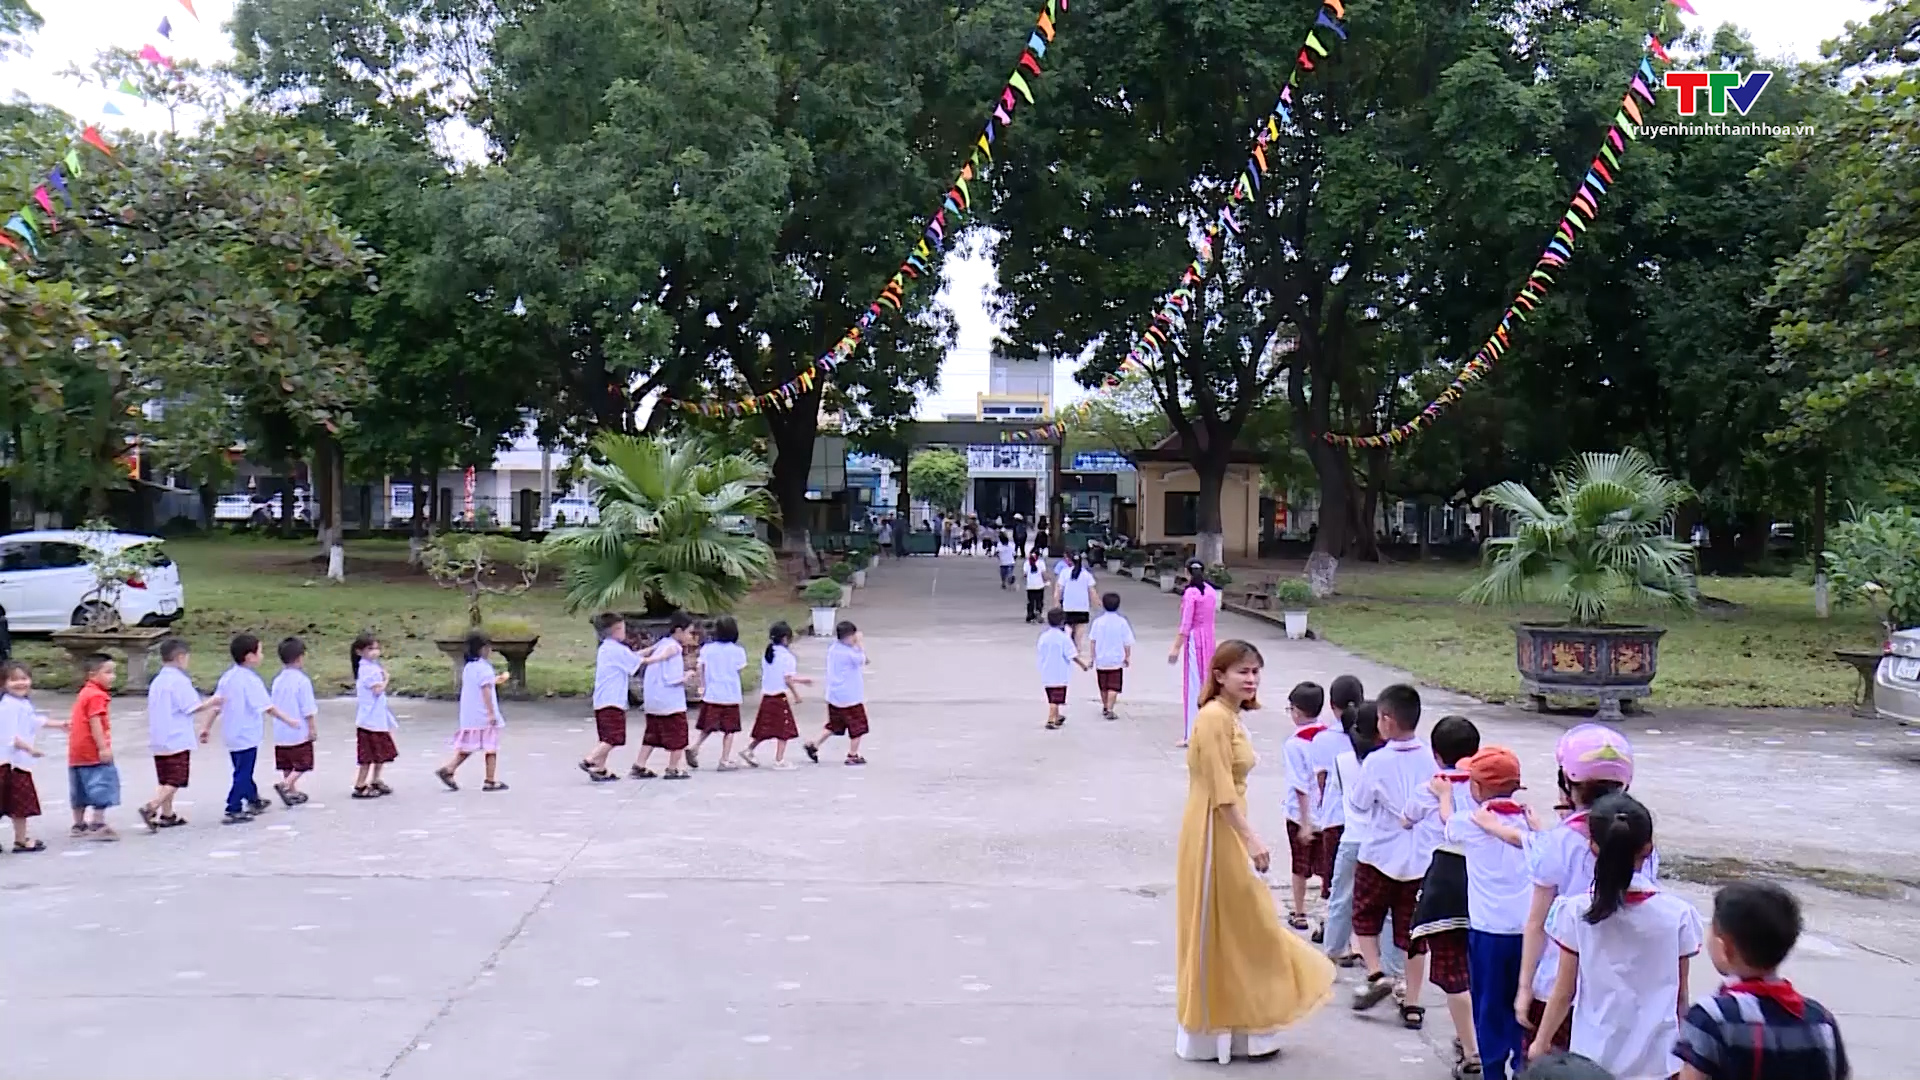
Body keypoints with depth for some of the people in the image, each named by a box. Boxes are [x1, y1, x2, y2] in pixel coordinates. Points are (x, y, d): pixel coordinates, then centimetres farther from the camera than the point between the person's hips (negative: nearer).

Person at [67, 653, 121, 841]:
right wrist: (103, 748, -24)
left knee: (80, 790, 16)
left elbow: (74, 720, 25)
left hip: (77, 753, 10)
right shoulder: (97, 696, -14)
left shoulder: (84, 693, 17)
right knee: (102, 785, -8)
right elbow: (95, 723, -22)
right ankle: (98, 825, -11)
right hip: (93, 753, -10)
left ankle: (78, 825, 24)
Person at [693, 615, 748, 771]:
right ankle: (724, 761, 5)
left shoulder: (707, 649, 1)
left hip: (711, 694, 2)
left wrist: (702, 687, 12)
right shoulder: (737, 651, -3)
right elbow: (738, 671, 1)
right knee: (729, 729, 6)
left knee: (709, 726, 18)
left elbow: (702, 668, 2)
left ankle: (694, 746, -2)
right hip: (730, 695, -2)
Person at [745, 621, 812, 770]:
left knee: (766, 728, 17)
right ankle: (779, 760, 4)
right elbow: (788, 679, -15)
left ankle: (749, 750, 12)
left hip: (766, 695, 7)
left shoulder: (766, 654, 11)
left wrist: (800, 680, 28)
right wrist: (796, 695, -2)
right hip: (781, 696, -7)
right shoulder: (786, 656, -13)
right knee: (784, 729, 3)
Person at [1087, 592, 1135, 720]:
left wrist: (1093, 657, 10)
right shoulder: (1122, 622, -7)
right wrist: (1127, 657, 10)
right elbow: (1127, 642, -3)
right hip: (1116, 660, -3)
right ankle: (1109, 710, -12)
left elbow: (1093, 641, 1)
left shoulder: (1098, 622, -2)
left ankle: (1105, 708, 31)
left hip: (1101, 660, 3)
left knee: (1103, 686, 17)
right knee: (1114, 687, -2)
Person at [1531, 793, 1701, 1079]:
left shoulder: (1577, 913, -11)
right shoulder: (1677, 915, -8)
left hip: (1595, 1057, -1)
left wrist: (1541, 1041, 11)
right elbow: (1680, 996, 1)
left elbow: (1564, 993, -4)